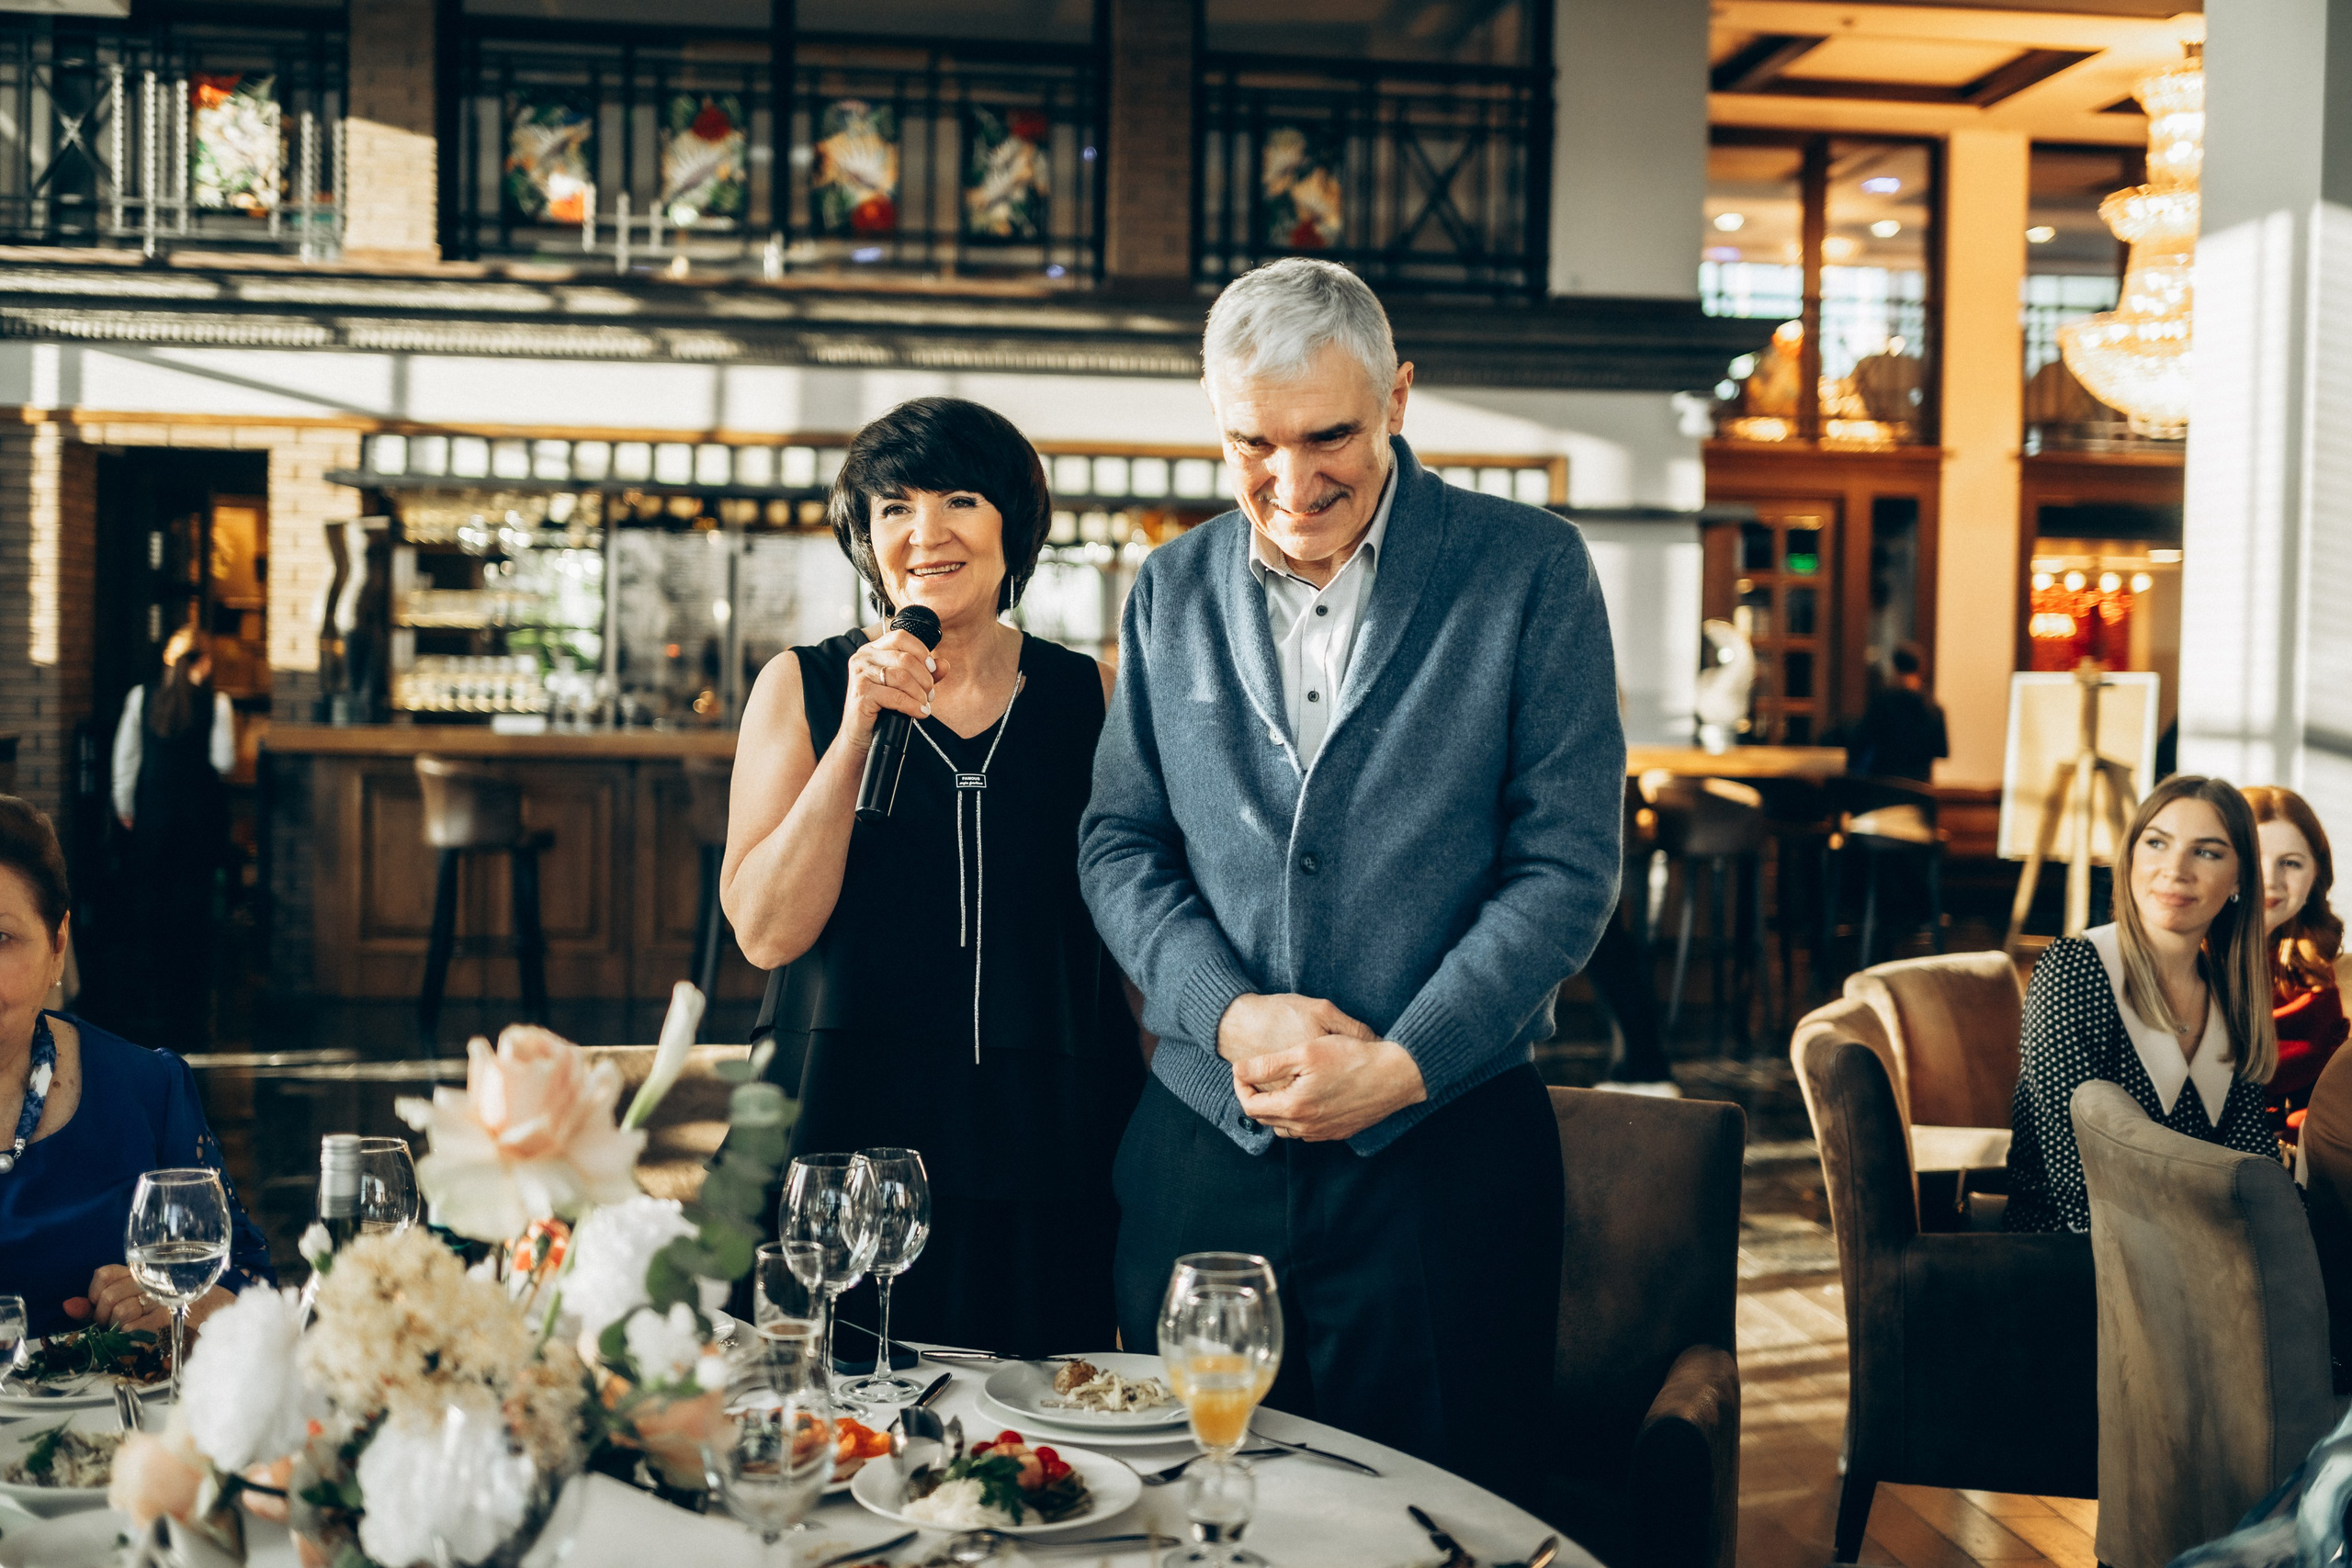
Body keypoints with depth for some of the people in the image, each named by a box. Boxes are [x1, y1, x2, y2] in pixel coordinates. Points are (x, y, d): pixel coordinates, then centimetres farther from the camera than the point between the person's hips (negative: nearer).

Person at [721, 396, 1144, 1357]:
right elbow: (766, 933, -6)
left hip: (1045, 1160, 2)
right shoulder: (803, 688, 2)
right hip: (848, 1143, -1)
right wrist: (857, 731, -14)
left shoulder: (1090, 698, 5)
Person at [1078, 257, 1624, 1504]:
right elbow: (1119, 841, 9)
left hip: (1441, 1154, -3)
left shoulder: (1530, 571, -2)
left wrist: (1403, 1065, -13)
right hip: (1202, 1152, 3)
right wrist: (1229, 1012, -8)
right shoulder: (1172, 588, 9)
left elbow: (1567, 864, -5)